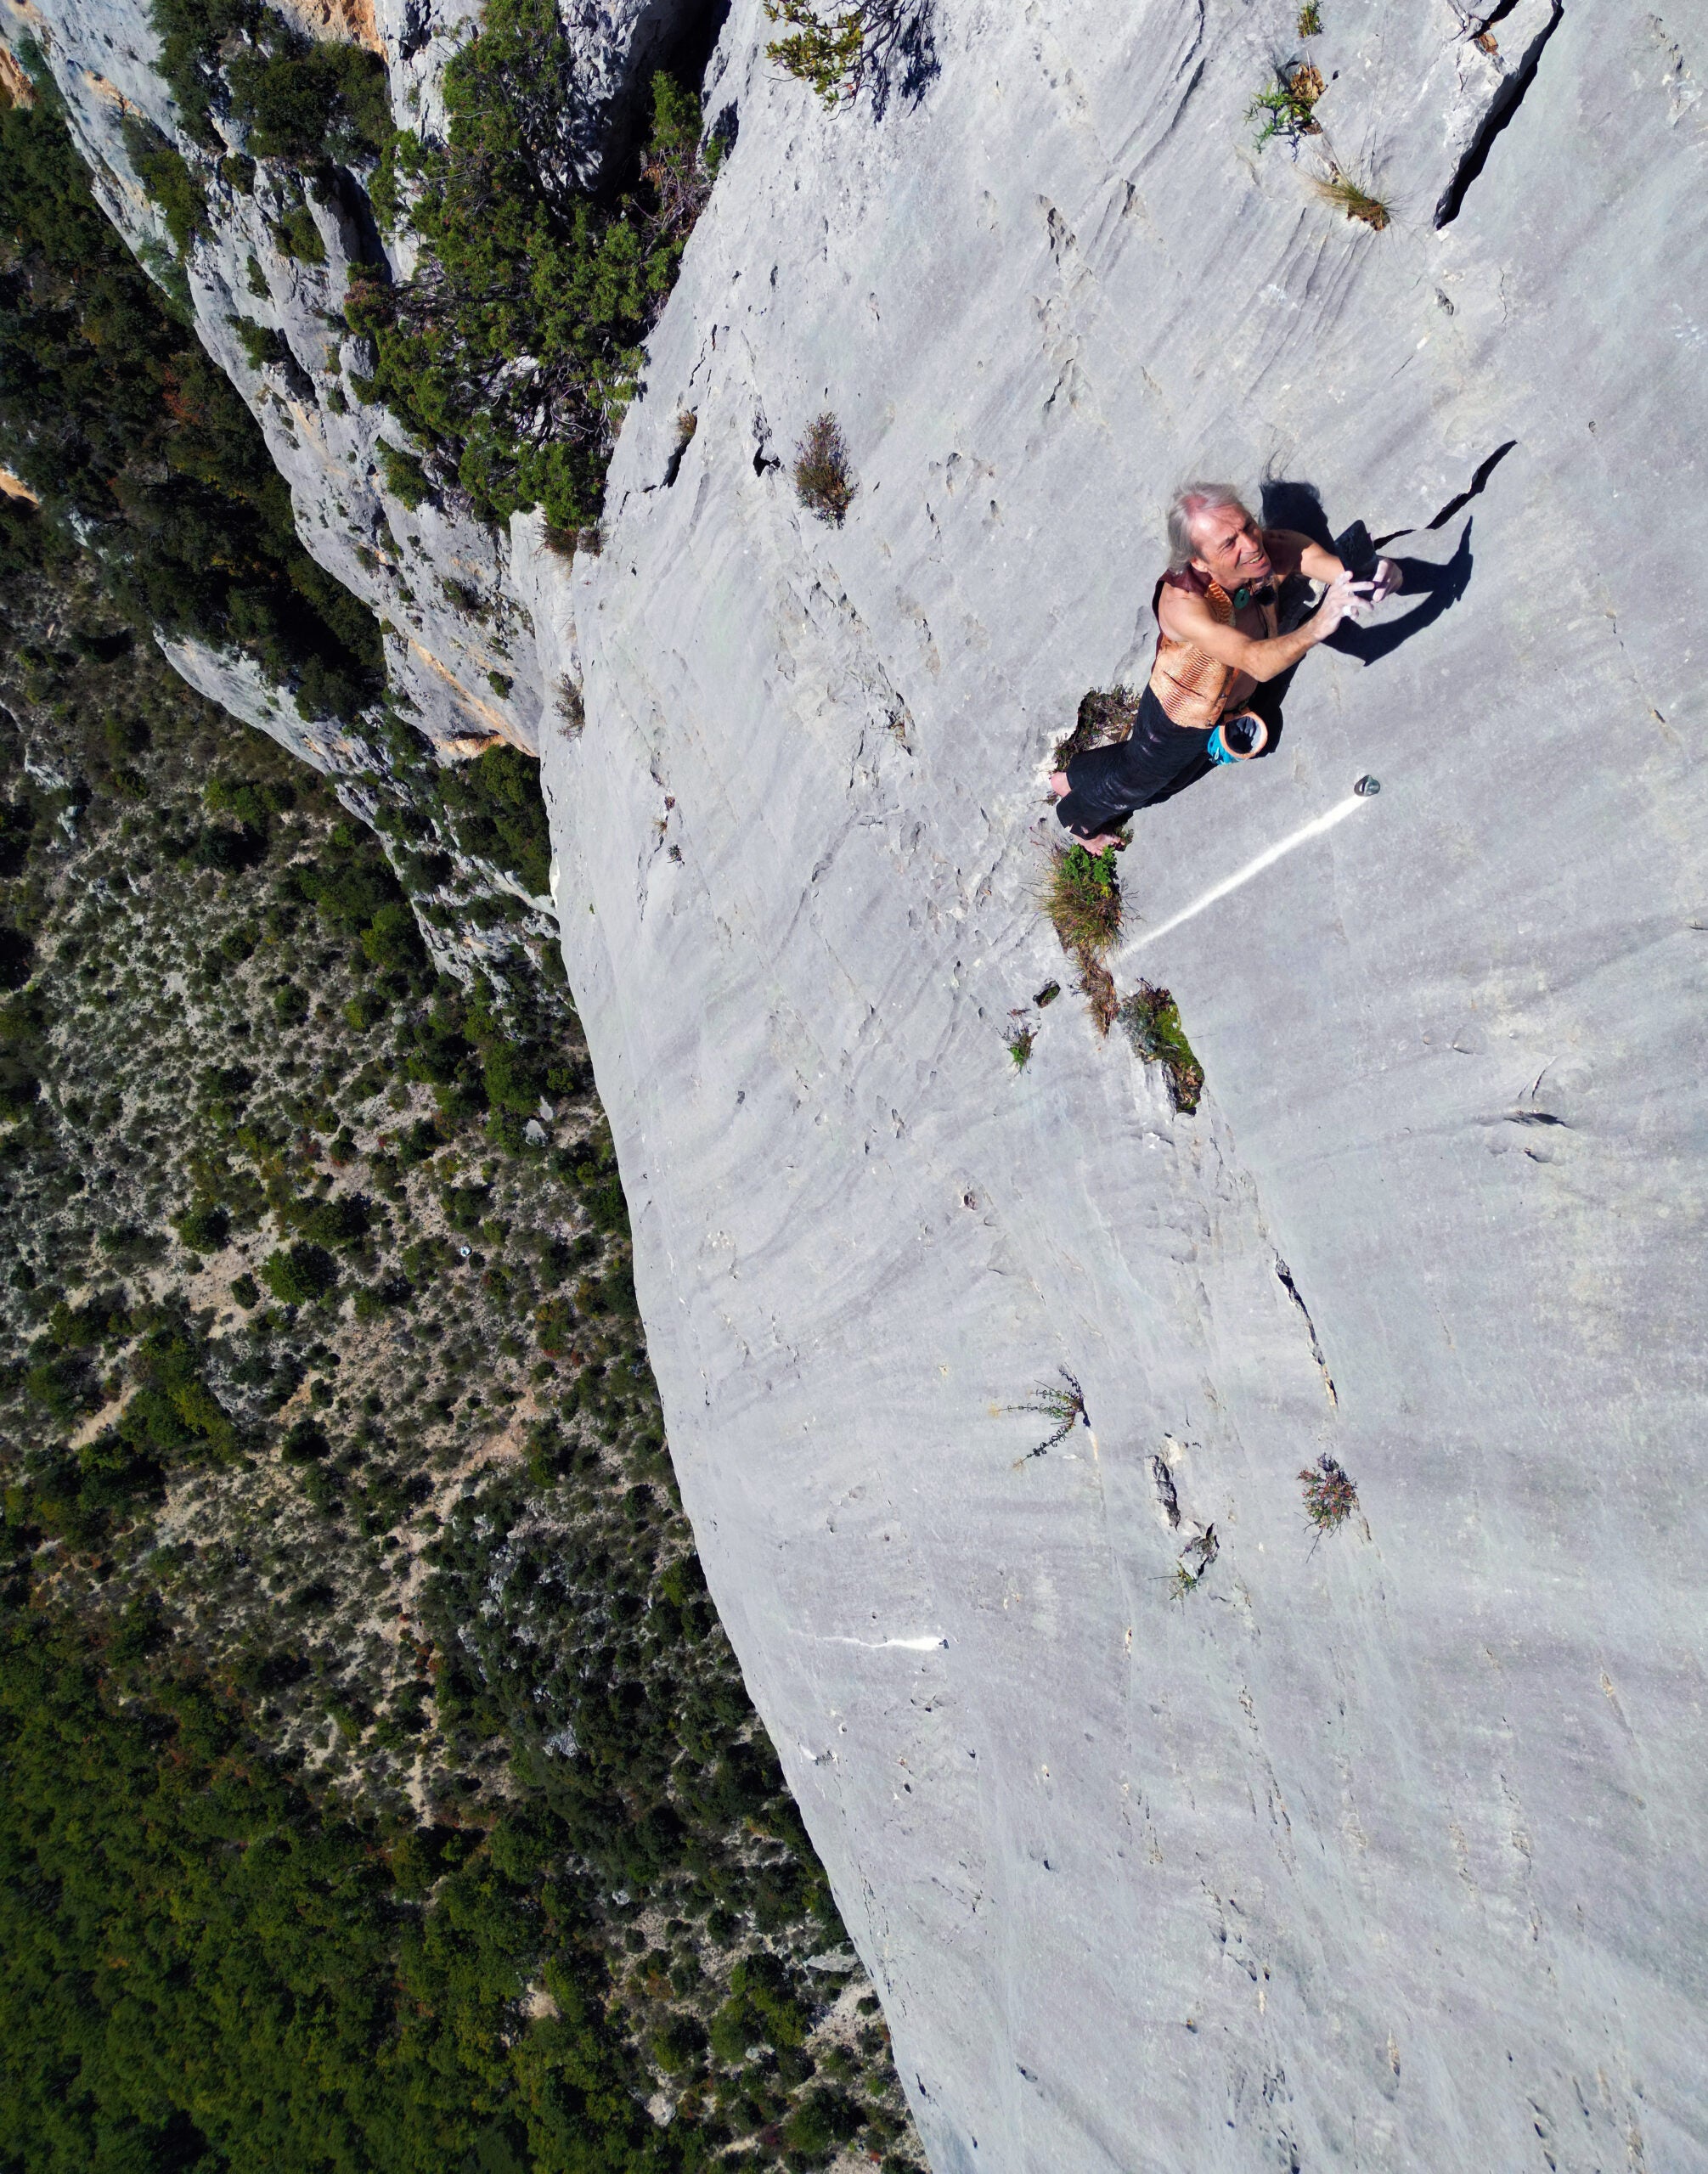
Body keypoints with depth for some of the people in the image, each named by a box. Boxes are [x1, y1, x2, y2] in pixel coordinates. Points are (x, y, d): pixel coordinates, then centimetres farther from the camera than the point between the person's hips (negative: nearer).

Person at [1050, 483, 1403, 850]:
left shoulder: (1271, 550, -30)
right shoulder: (1182, 602, -46)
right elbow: (1257, 661, -57)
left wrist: (1373, 578, -66)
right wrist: (1321, 624, -74)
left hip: (1231, 706, 6)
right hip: (1180, 719, -5)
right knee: (1134, 782, 24)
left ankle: (1070, 778, 60)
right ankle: (1075, 817, 58)